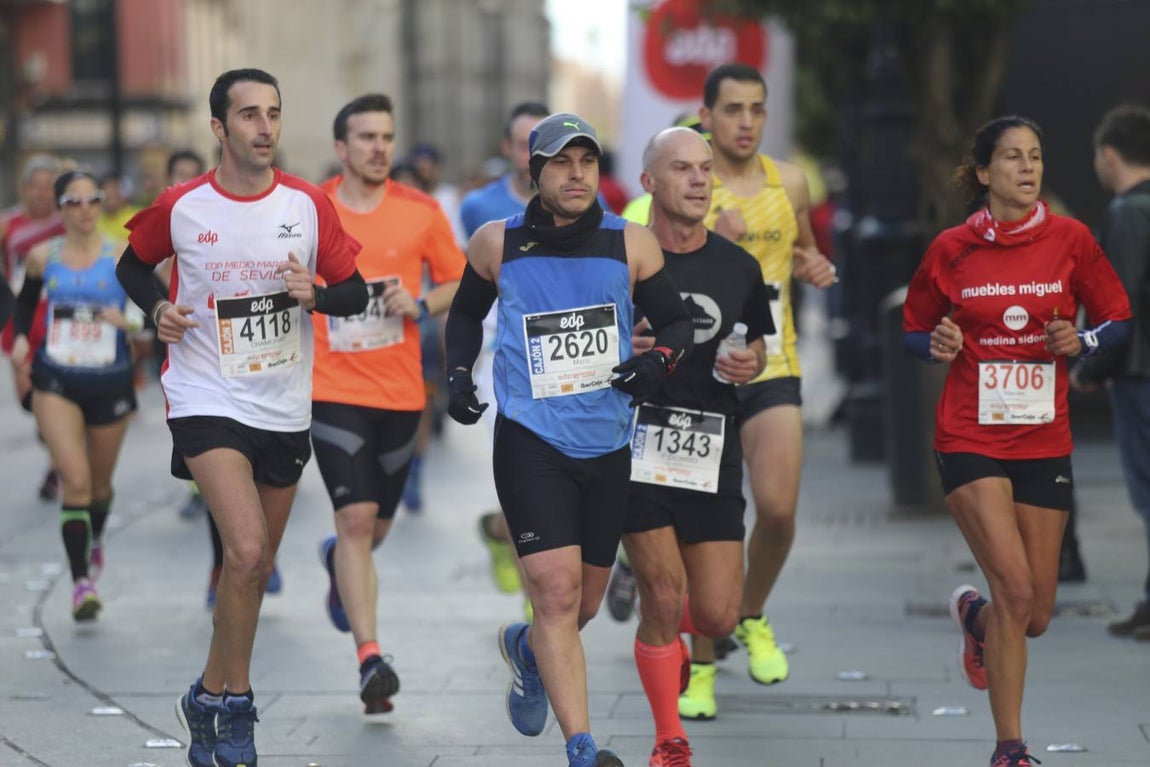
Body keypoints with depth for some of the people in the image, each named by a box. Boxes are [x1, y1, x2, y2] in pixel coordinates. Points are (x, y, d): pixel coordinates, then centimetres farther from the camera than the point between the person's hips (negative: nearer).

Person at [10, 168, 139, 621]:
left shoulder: (124, 257, -6)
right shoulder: (42, 258, 0)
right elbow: (26, 302, 18)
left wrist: (129, 322, -27)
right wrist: (21, 338, 0)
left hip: (111, 383, 0)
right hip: (56, 383, 0)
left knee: (99, 482, 17)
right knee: (75, 480, -15)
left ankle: (95, 542, 49)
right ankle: (81, 582, -14)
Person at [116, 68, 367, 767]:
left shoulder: (308, 204, -2)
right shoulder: (180, 207, -5)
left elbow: (356, 293, 4)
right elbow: (133, 265, 13)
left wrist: (315, 294, -17)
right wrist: (158, 309, -6)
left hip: (284, 407, 4)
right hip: (207, 400, -4)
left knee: (257, 568, 12)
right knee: (246, 550, -20)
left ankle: (210, 698, 31)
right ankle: (235, 710, -7)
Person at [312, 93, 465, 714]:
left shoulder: (421, 212, 0)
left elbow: (459, 282, 7)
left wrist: (421, 305, -10)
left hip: (401, 393, 2)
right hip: (335, 391, -2)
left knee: (375, 527, 14)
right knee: (357, 520, -15)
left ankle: (337, 561, 51)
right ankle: (370, 658, -16)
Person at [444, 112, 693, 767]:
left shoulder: (631, 244, 0)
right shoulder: (497, 244, 0)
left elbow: (678, 322, 7)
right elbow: (467, 312, 18)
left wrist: (660, 361, -14)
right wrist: (458, 372, 3)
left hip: (608, 444, 3)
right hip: (530, 442, -3)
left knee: (584, 606, 16)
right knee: (558, 592, -17)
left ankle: (526, 647, 51)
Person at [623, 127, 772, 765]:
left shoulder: (738, 267, 7)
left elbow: (757, 347, 20)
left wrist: (749, 366, -3)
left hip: (713, 452, 3)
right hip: (637, 442, -3)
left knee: (719, 616, 0)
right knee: (664, 590, -11)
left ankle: (667, 634, 38)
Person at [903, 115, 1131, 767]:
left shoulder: (1070, 240, -1)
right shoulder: (952, 249, -3)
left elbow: (1119, 320, 8)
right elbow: (915, 329, 10)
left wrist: (1080, 342, -13)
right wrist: (939, 346, -12)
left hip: (1045, 441, 2)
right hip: (971, 439, -2)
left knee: (1036, 614, 6)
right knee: (1015, 588, -17)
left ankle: (974, 616, 44)